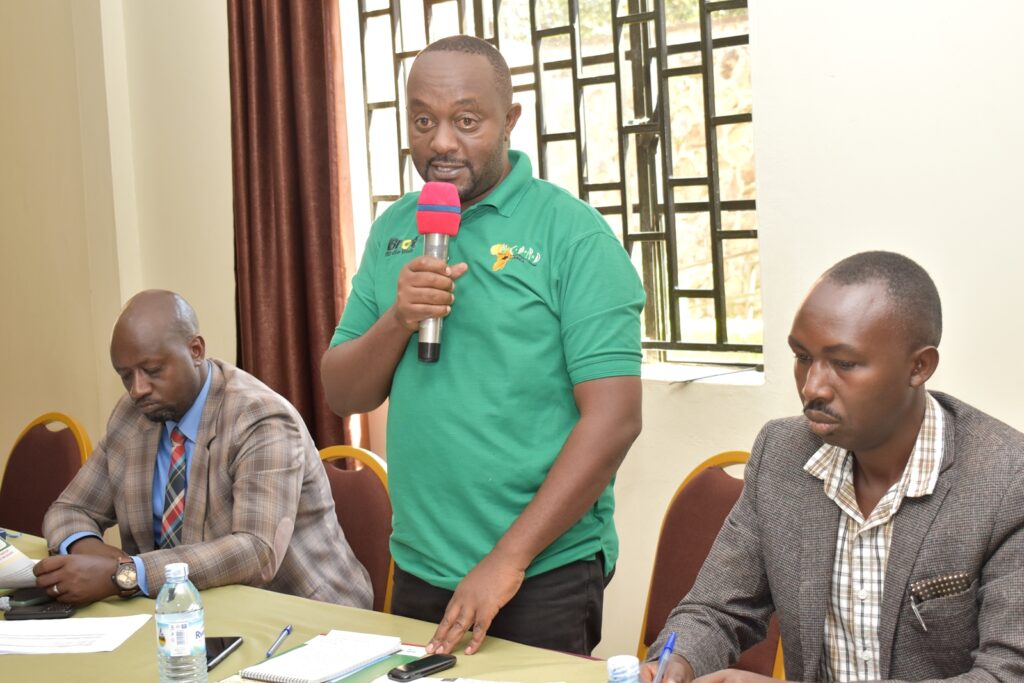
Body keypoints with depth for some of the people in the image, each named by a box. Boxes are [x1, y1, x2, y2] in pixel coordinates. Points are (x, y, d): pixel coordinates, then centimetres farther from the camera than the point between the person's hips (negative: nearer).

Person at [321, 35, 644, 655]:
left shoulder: (572, 233, -10)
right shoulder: (392, 231, 7)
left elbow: (614, 418, -15)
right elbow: (344, 396, 6)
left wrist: (507, 559, -17)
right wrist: (397, 319, -13)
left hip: (544, 576, -5)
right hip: (417, 568, 5)